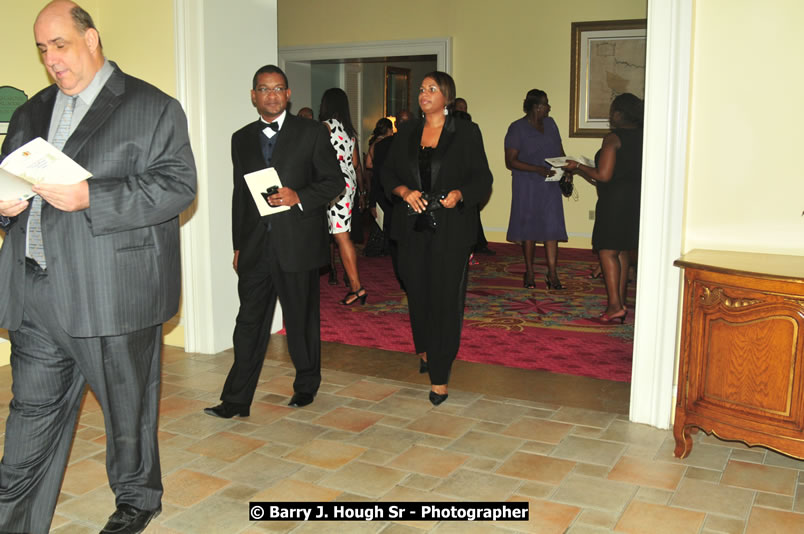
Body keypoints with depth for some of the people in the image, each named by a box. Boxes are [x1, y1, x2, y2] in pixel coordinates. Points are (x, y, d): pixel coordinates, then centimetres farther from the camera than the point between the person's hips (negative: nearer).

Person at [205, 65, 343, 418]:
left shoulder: (312, 133, 2)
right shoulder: (242, 138, 13)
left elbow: (334, 181, 1)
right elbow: (239, 193, 16)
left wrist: (300, 197, -17)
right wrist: (238, 246, 14)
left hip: (297, 243, -3)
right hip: (255, 247, 3)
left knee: (302, 320, 8)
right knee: (249, 322, 2)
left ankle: (306, 386, 27)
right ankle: (236, 400, 8)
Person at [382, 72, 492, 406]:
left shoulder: (466, 132, 1)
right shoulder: (406, 133, 12)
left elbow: (482, 178, 0)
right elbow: (388, 173, 12)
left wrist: (459, 194, -19)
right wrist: (405, 191, -9)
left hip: (451, 230, -4)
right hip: (413, 227, 4)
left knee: (446, 297, -5)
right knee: (417, 293, 11)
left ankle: (439, 375, 1)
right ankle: (425, 350, 36)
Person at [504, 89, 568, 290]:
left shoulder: (550, 124, 11)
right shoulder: (517, 128, -7)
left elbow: (559, 151, 19)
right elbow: (510, 161, -12)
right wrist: (538, 169, -21)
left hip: (550, 185, 4)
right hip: (527, 186, -4)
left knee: (552, 227, -4)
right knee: (528, 227, 4)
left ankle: (552, 274, -3)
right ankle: (529, 273, 16)